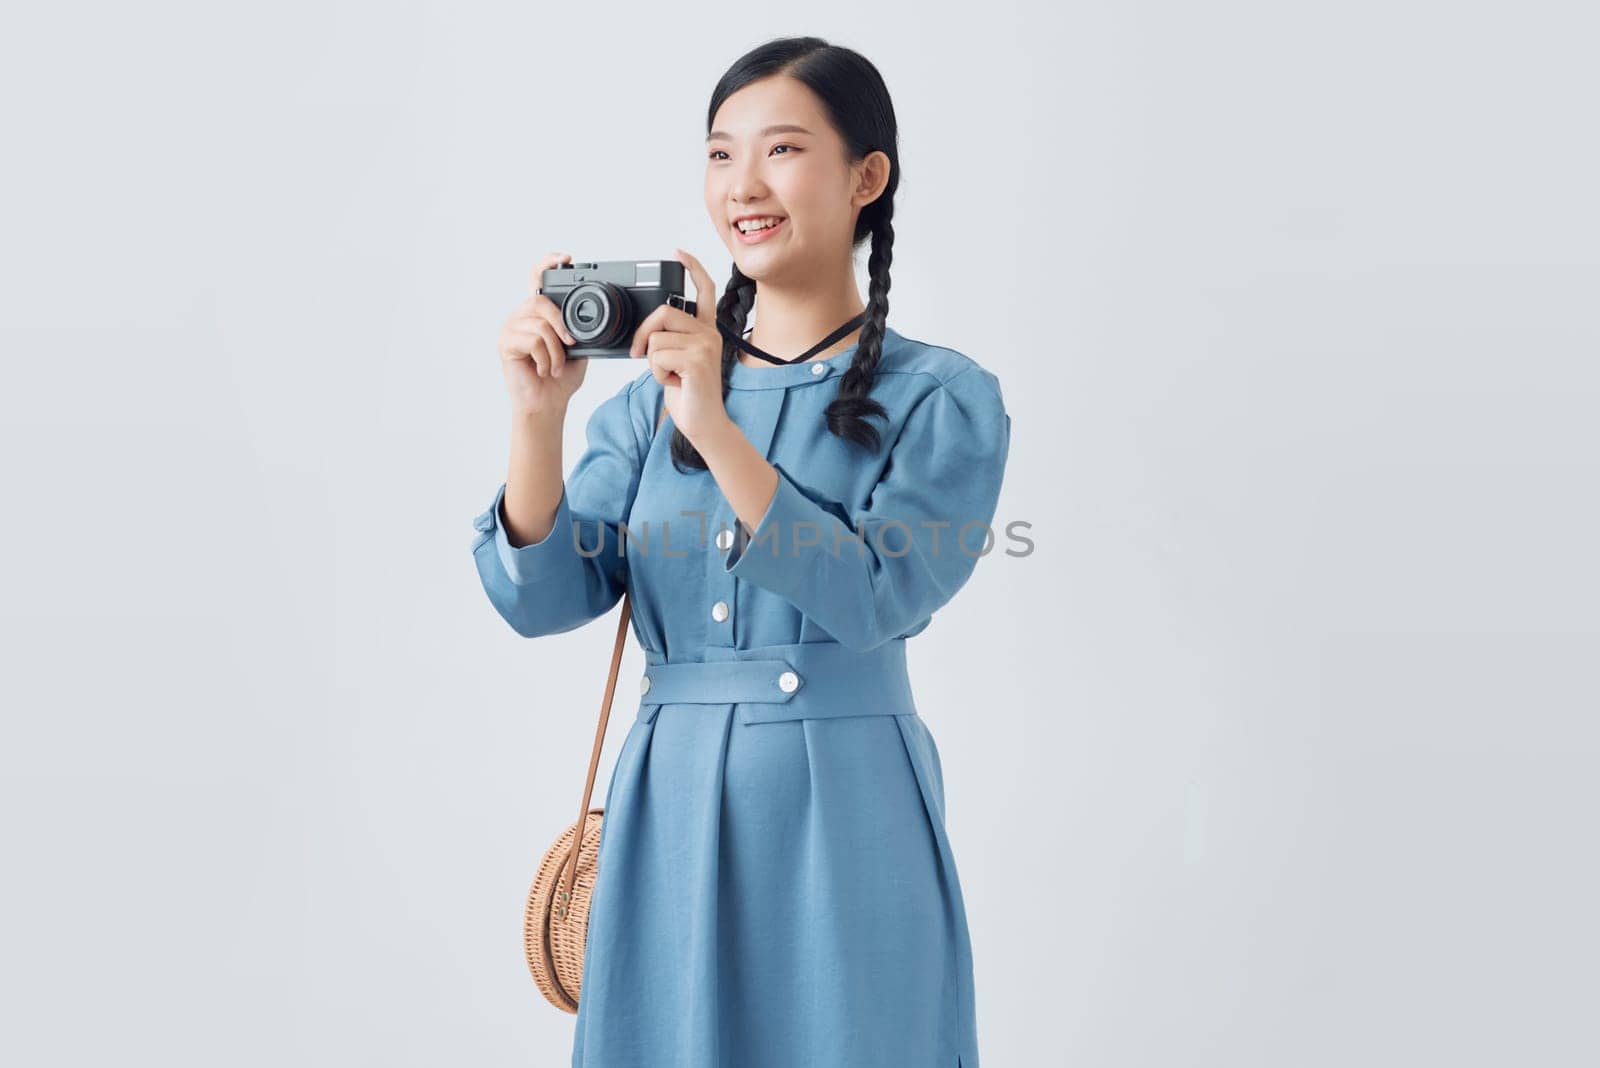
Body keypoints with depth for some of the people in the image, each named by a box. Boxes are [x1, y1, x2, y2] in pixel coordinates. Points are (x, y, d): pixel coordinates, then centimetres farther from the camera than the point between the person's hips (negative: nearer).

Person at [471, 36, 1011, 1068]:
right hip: (671, 812, 3)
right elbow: (542, 597, 0)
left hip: (846, 816, -3)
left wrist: (714, 428, -24)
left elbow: (871, 601, -18)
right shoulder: (652, 396, 8)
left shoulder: (943, 399, -3)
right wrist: (539, 415, -15)